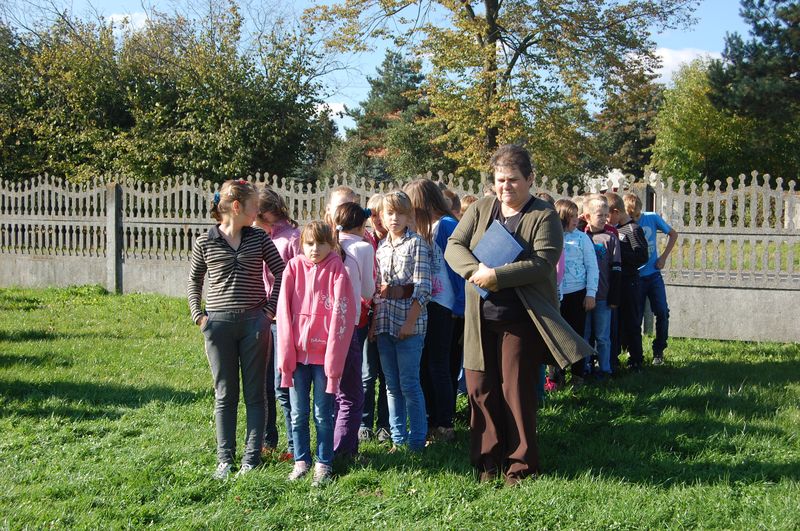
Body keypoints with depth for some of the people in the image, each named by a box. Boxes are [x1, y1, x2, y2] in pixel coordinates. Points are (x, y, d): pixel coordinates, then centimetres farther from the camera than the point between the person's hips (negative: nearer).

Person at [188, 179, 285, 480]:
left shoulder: (259, 239, 2)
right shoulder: (205, 243, -1)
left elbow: (281, 273, 8)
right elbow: (194, 280, 12)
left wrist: (270, 309, 1)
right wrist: (198, 314, 4)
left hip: (254, 322, 1)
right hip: (218, 324, -1)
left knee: (254, 394, 4)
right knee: (224, 395, 7)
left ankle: (252, 457, 13)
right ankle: (224, 458, 16)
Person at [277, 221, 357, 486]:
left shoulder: (336, 270, -5)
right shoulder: (294, 267, 1)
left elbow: (341, 315, -9)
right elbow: (284, 311, 0)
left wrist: (333, 358, -13)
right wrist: (285, 354, -5)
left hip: (324, 353, -2)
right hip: (297, 352, 2)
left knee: (323, 414, 6)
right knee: (298, 414, 11)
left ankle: (324, 464, 20)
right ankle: (301, 460, 25)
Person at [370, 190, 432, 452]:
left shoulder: (416, 244, -4)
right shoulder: (381, 247, 14)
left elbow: (422, 289, -10)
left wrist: (410, 322, -16)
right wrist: (374, 321, 7)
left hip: (409, 322, -6)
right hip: (384, 322, 6)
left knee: (409, 384, -4)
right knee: (392, 385, 10)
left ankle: (417, 441, 6)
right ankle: (398, 438, 19)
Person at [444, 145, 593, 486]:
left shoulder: (544, 217, -5)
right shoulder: (481, 208, 8)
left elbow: (542, 263, -16)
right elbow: (453, 246, 1)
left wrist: (497, 276, -23)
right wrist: (475, 270, -18)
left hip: (521, 320, -4)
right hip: (481, 320, 4)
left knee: (517, 391, 1)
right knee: (480, 389, 6)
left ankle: (520, 465, 15)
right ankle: (488, 460, 20)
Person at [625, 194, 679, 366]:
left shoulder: (652, 218, -3)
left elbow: (673, 234, 10)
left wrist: (664, 256, 2)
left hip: (653, 275, 2)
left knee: (662, 313, -2)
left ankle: (658, 351, 13)